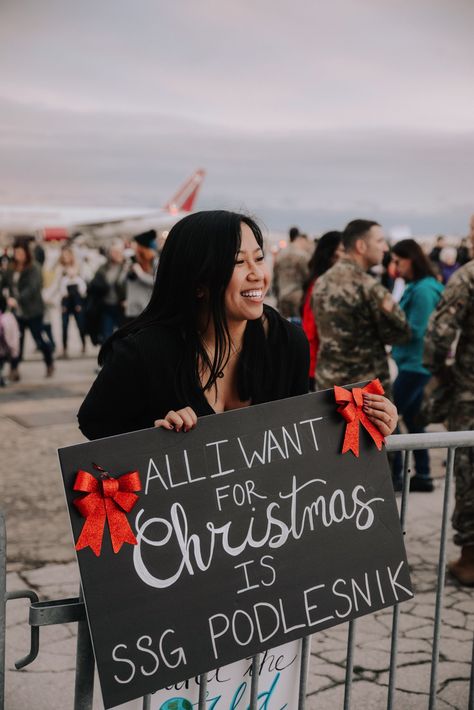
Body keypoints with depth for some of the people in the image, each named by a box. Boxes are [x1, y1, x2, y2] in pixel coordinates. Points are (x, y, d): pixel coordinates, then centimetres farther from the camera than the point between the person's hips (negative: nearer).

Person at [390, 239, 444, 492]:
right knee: (412, 419, 15)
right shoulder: (417, 286, 13)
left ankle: (393, 476, 3)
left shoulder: (423, 290, -17)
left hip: (415, 365, -10)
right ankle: (422, 475, 22)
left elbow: (415, 331, -19)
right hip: (415, 364, 10)